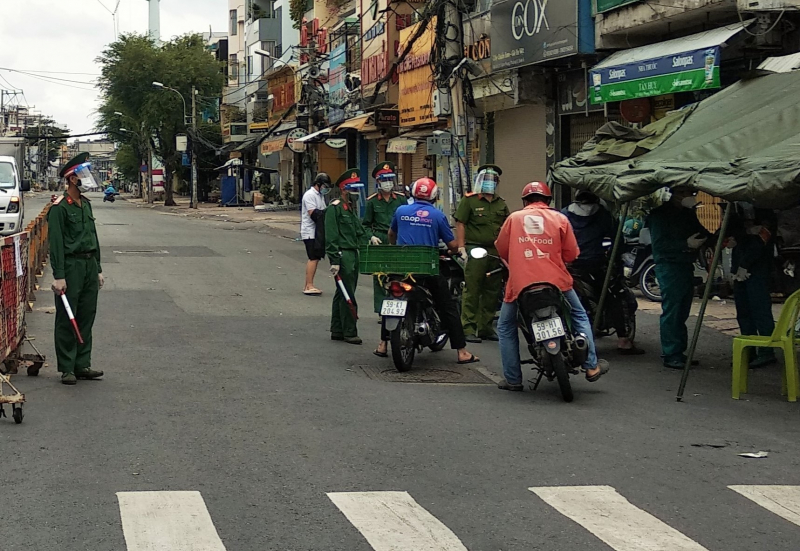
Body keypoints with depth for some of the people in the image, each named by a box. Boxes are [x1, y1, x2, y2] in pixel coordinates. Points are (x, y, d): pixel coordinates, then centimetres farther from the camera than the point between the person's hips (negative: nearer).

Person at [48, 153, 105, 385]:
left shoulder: (86, 204, 15)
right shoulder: (60, 208, -10)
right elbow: (56, 244, -14)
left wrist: (98, 269, 18)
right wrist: (59, 276, -19)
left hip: (90, 264, 8)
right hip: (71, 266, -8)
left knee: (87, 317, 10)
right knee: (67, 320, -2)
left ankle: (82, 365, 17)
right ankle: (66, 368, 3)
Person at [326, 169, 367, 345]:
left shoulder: (351, 207, 18)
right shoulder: (334, 208, -11)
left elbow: (359, 231, 25)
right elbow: (331, 236, -16)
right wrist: (334, 260, -20)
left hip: (353, 254, 10)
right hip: (342, 254, -10)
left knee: (343, 293, 14)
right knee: (347, 296, -8)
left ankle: (337, 330, 20)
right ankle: (349, 332, -3)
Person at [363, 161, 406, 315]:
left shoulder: (401, 199, 11)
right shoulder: (372, 201, 9)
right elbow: (366, 224, 14)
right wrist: (371, 237, -3)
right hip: (379, 242, 0)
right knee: (379, 277, -3)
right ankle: (381, 310, 1)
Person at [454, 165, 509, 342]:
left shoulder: (501, 204, 17)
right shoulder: (469, 200, 1)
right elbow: (460, 224, -3)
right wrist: (461, 247, -11)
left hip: (496, 252, 6)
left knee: (492, 291, 8)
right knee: (471, 291, -9)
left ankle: (486, 327, 17)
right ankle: (468, 329, -7)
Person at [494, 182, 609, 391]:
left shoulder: (514, 218, 6)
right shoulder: (559, 218, 5)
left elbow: (501, 249, 11)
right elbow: (571, 253, 4)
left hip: (520, 283, -1)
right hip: (556, 280, 1)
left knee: (505, 327, 17)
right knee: (580, 317, 23)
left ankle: (513, 379, 14)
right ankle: (591, 366, 21)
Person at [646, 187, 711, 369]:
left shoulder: (688, 213, 16)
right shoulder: (660, 215, -7)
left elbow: (701, 233, 20)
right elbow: (659, 244, -15)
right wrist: (686, 244, -22)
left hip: (686, 265, 8)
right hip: (668, 266, -8)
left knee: (682, 312, 9)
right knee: (671, 311, -9)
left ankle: (679, 352, 15)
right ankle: (671, 355, -8)